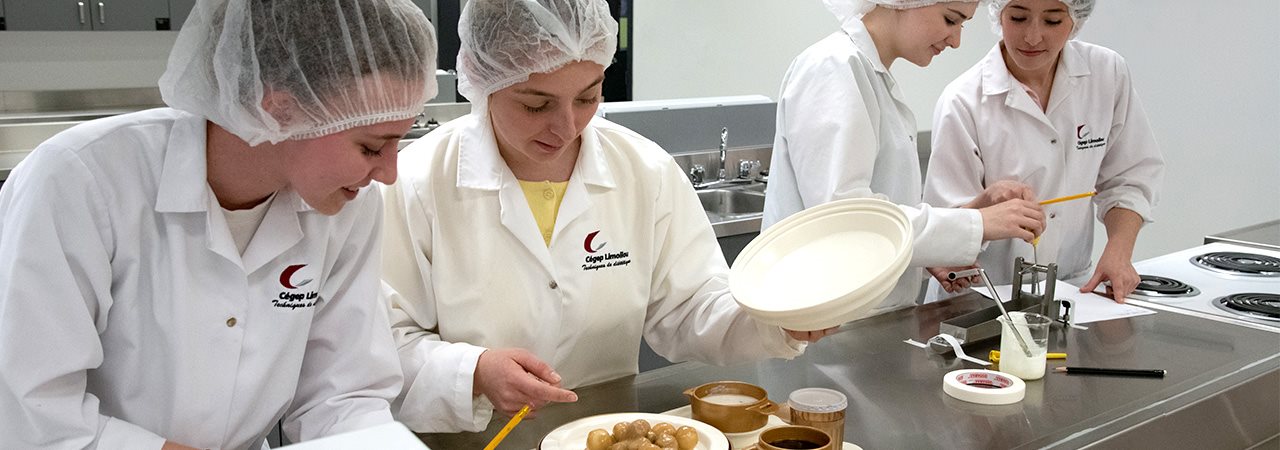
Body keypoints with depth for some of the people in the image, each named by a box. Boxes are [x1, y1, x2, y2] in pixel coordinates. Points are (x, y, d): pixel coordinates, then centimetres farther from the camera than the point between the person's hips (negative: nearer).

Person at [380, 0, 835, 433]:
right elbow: (382, 346, -9)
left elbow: (685, 313, 3)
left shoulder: (648, 172, -1)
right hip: (478, 438, -2)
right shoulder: (415, 185, -11)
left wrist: (781, 320, -14)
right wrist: (474, 373, -26)